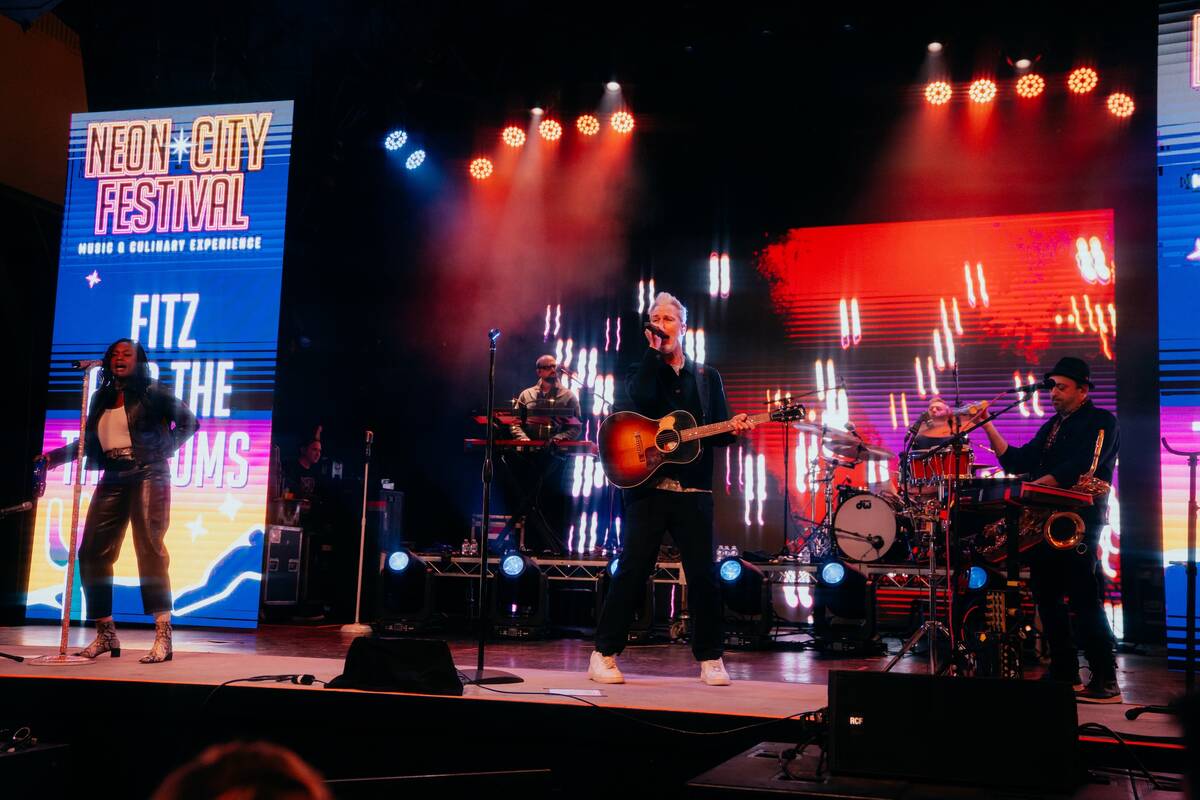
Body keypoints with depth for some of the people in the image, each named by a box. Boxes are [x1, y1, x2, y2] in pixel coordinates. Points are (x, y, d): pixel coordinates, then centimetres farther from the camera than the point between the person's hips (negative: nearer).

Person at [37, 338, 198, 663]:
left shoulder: (153, 392, 2)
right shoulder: (101, 399, 16)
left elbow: (188, 421, 3)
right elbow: (89, 442, 16)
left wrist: (164, 451, -6)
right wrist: (55, 456, 5)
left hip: (147, 477, -6)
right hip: (112, 481, 6)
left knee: (149, 548, -13)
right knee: (92, 552, 2)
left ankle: (163, 636, -15)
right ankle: (105, 634, 13)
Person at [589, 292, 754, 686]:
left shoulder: (707, 377, 15)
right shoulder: (641, 371, 10)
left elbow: (718, 432, 10)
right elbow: (640, 402, -13)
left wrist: (733, 429, -12)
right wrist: (654, 352, -10)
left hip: (693, 490, 2)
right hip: (647, 486, -2)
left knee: (703, 573, 0)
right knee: (632, 569, -4)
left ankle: (710, 658, 12)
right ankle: (604, 655, 6)